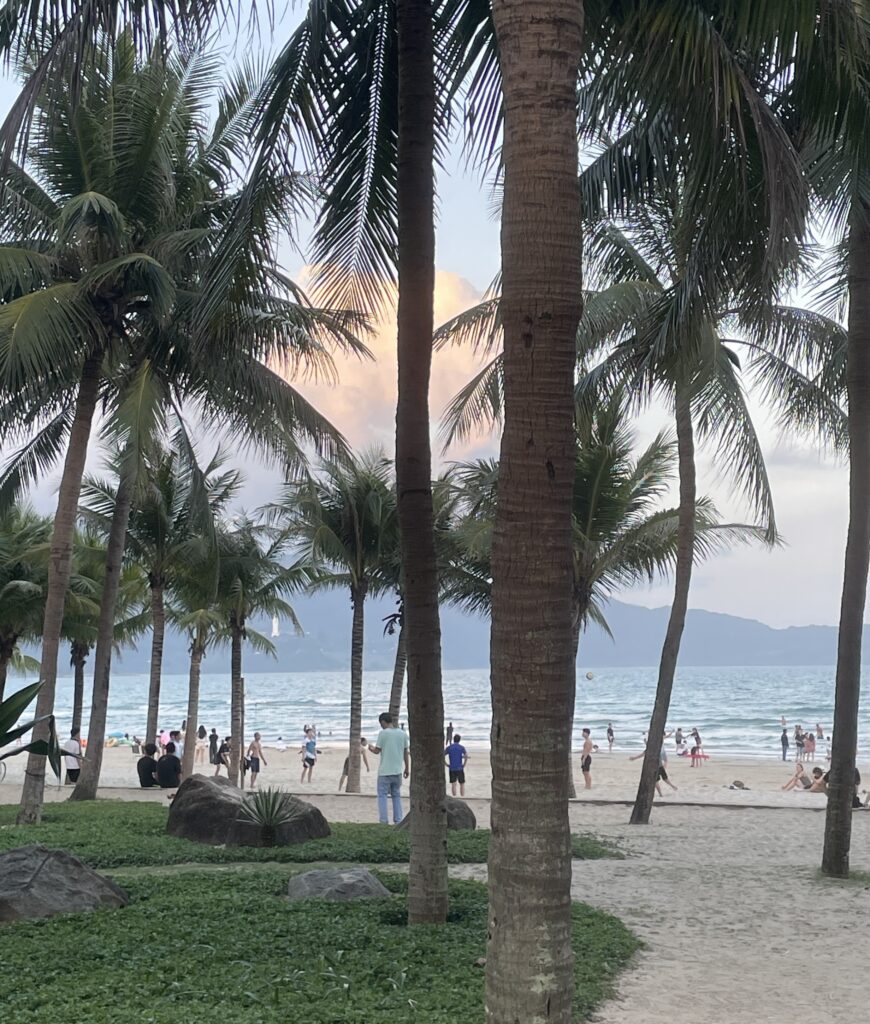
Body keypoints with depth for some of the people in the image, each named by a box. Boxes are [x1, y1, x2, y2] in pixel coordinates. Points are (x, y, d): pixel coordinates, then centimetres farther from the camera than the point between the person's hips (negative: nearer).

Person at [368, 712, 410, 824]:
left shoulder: (383, 733, -8)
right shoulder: (403, 734, 6)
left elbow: (377, 750, -5)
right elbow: (406, 753, 9)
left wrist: (371, 747, 17)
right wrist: (407, 768, 16)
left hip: (385, 771, -4)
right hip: (398, 771, 4)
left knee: (382, 795, 2)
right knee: (397, 795, 13)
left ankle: (383, 821, -4)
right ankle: (398, 820, 8)